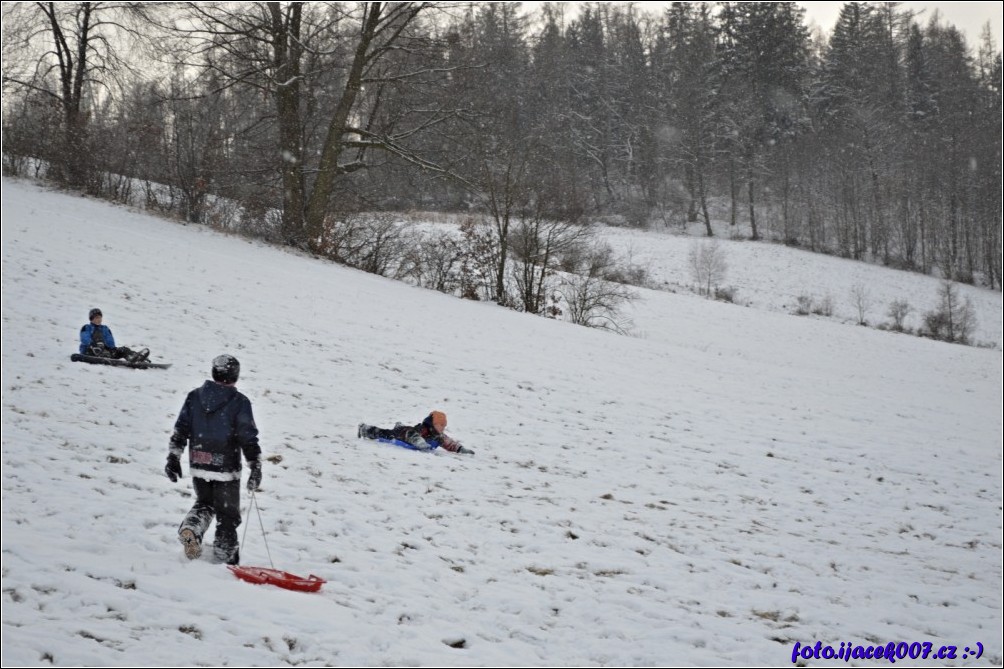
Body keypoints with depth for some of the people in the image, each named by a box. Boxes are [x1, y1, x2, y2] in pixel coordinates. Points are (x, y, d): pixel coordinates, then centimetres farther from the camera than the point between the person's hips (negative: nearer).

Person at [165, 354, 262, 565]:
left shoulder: (194, 396, 3)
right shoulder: (239, 402, -9)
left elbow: (180, 429, 4)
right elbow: (248, 437, -11)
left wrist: (174, 457, 10)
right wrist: (256, 467, -7)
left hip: (198, 466, 4)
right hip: (226, 468, -4)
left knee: (204, 504, 24)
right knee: (227, 516, 10)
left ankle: (190, 529, -5)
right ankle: (225, 559, 13)